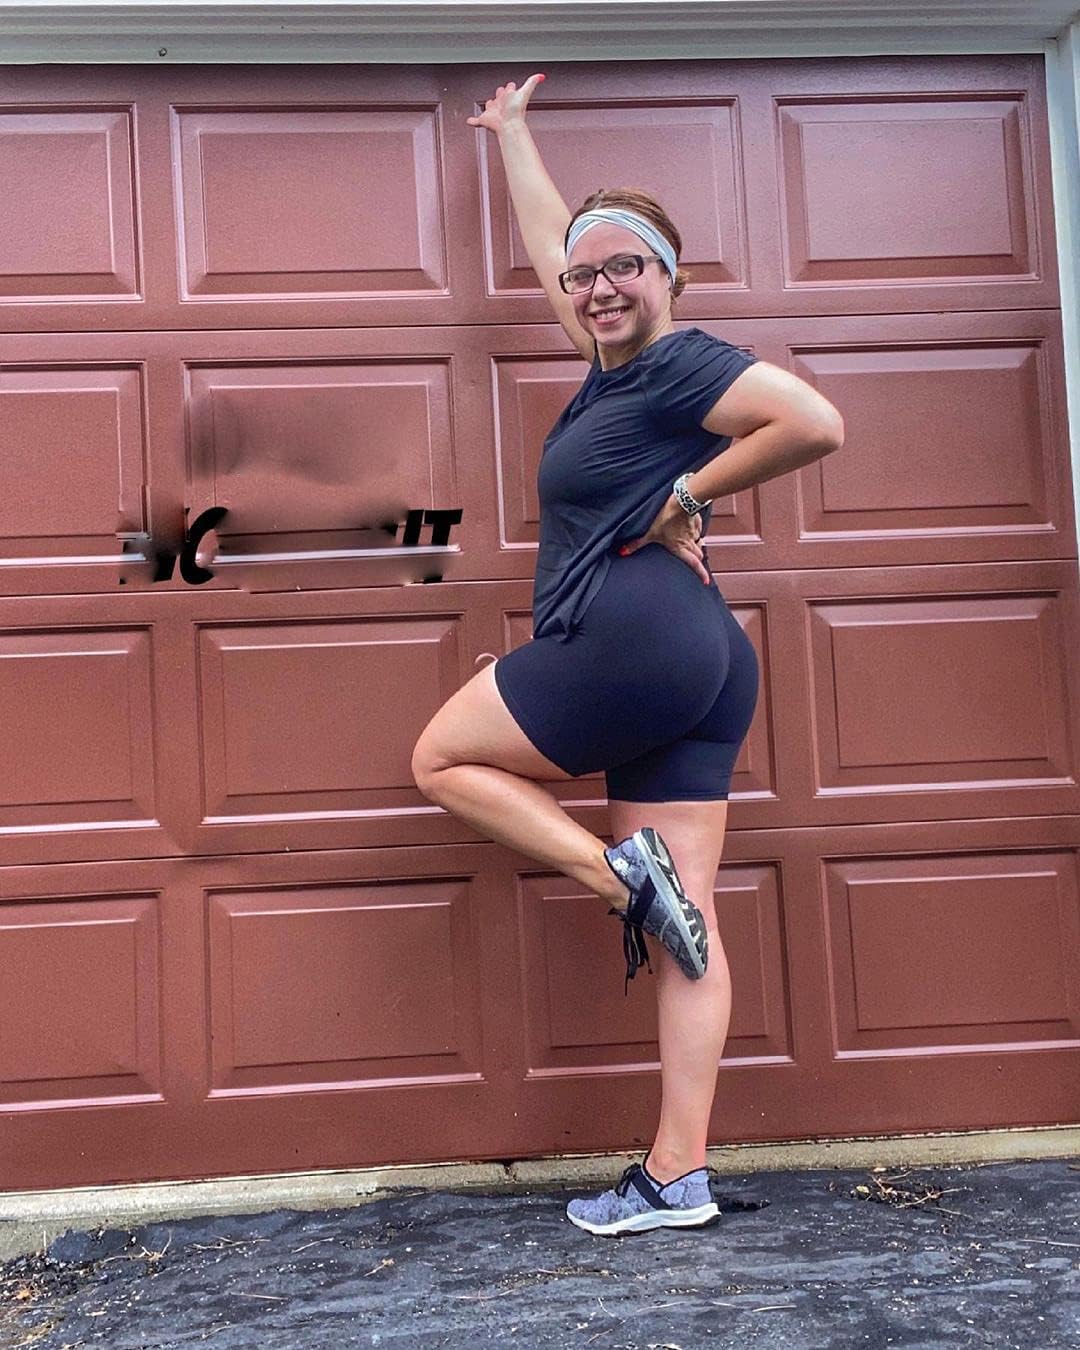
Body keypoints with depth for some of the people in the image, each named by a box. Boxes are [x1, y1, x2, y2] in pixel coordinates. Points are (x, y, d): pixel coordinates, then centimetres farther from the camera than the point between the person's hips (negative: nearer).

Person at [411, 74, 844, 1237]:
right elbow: (547, 243, 36)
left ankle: (617, 869, -3)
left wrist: (689, 496, -12)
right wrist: (510, 134, 48)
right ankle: (678, 1177, 9)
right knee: (688, 929, 4)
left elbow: (817, 423, -20)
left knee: (440, 759, 9)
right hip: (697, 663, 9)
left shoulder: (681, 364, -4)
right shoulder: (616, 362, 20)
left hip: (633, 639, -9)